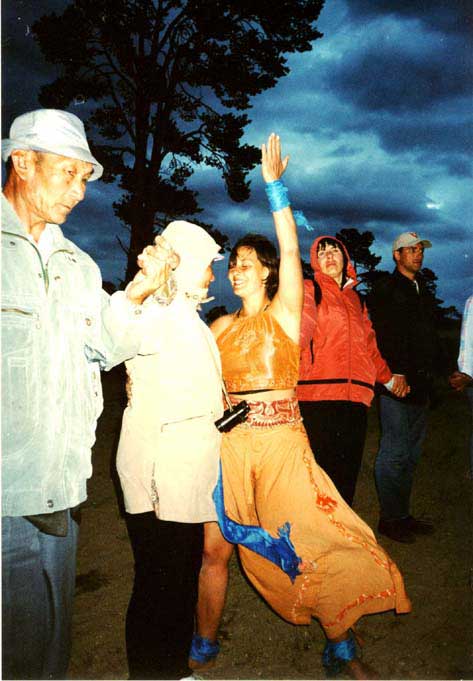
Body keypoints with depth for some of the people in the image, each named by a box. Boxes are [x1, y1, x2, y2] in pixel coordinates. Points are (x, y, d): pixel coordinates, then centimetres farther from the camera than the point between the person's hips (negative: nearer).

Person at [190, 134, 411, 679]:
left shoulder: (284, 314, 0)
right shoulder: (220, 327, 12)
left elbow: (290, 251, -12)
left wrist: (274, 185, -14)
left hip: (281, 443, -3)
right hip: (228, 444, 3)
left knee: (311, 547, 1)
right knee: (215, 550, 6)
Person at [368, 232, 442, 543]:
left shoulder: (422, 290, 19)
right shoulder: (386, 289, -5)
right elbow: (380, 336, -15)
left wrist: (436, 368, 14)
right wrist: (392, 375, -21)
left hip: (420, 384, 9)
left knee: (412, 453, 14)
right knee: (395, 453, -4)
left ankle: (403, 514, 24)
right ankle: (390, 519, 8)